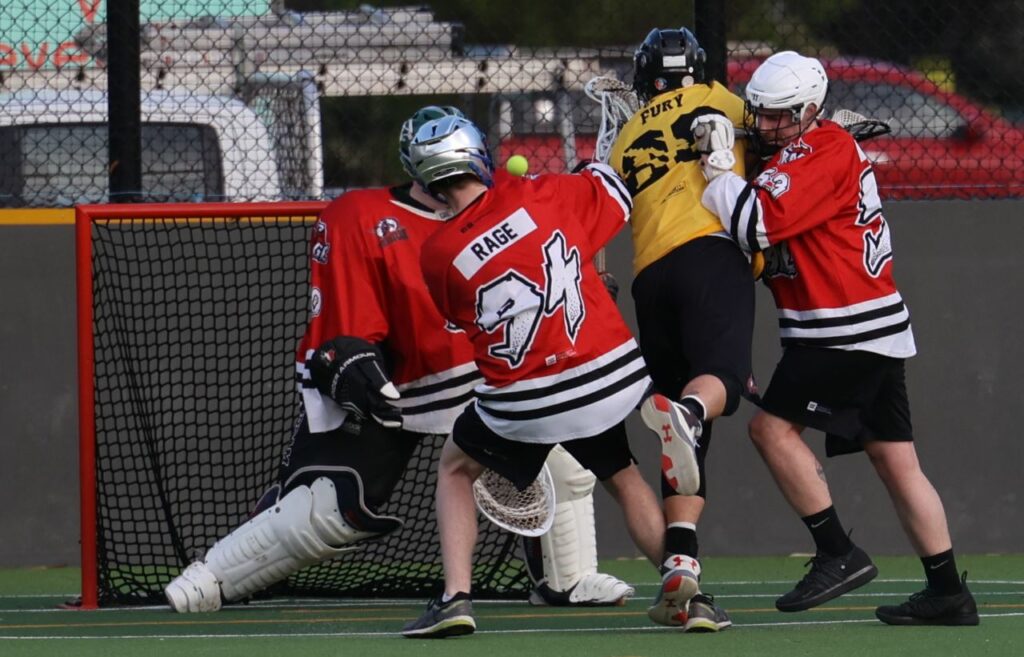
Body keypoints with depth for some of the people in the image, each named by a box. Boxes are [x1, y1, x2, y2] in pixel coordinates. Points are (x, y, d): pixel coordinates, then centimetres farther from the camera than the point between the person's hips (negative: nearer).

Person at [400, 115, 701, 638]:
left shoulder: (438, 255, -5)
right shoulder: (542, 195, -5)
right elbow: (618, 193, 10)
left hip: (523, 405, -1)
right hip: (607, 382, 1)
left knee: (455, 468, 21)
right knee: (625, 480, 22)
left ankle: (455, 598, 6)